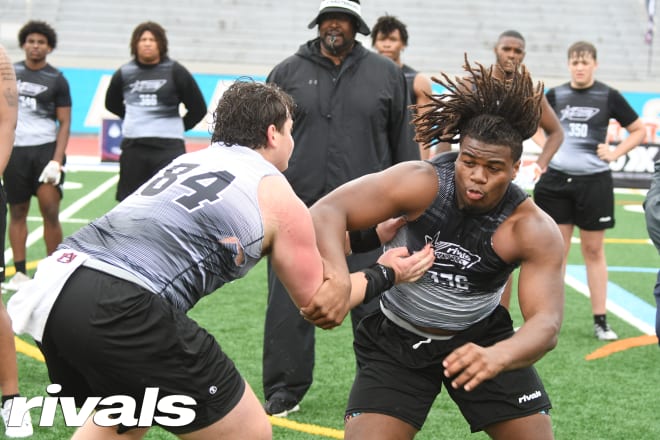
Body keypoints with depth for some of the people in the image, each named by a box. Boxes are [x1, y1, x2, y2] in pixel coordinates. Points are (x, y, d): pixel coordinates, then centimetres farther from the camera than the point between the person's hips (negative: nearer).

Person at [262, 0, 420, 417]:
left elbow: (405, 146, 10)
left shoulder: (387, 74, 7)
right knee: (289, 308, 3)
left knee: (375, 308, 4)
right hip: (299, 210, 0)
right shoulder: (288, 72, 7)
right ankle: (285, 390, 15)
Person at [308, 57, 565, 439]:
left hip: (479, 339, 1)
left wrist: (497, 356, -54)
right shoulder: (421, 184, -24)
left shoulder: (533, 229, -22)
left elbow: (547, 324, -31)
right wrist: (336, 278, -49)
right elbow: (328, 212, -28)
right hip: (396, 339, -1)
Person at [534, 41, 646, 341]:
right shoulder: (555, 96, 3)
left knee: (593, 250, 5)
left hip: (594, 181, -1)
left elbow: (639, 130, 6)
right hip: (556, 180, 1)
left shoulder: (608, 97, -2)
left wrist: (615, 153, -6)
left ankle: (600, 320, 11)